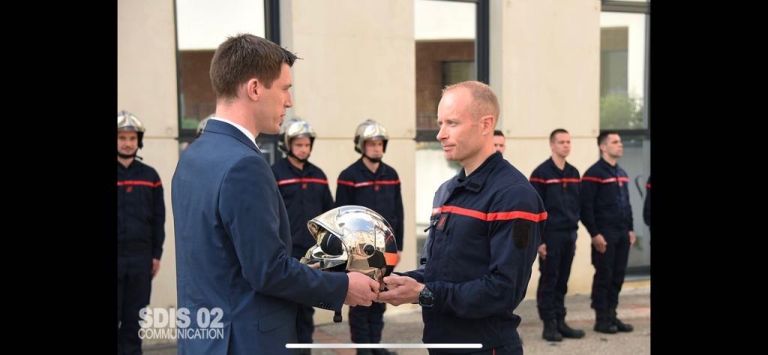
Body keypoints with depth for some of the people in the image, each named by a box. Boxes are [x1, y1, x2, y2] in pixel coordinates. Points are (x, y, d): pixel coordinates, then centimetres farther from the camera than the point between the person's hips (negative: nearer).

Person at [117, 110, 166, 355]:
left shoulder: (150, 176, 8)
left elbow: (158, 218, 10)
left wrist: (156, 254, 6)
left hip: (141, 256, 2)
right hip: (117, 255, -2)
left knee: (135, 319, 8)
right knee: (116, 318, 1)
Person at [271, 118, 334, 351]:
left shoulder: (318, 175, 12)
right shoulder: (274, 173, -5)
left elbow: (328, 212, 16)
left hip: (313, 252, 5)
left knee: (307, 306, 12)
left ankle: (304, 346, 22)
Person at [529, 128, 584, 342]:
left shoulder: (574, 173, 12)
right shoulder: (541, 173, -7)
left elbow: (576, 204, 17)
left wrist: (574, 233, 13)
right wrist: (538, 240, -12)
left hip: (569, 236, 6)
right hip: (551, 236, -6)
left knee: (562, 282, 11)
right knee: (548, 281, 1)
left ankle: (560, 322, 19)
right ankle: (549, 325, 8)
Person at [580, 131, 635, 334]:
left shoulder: (621, 173, 17)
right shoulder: (594, 173, -9)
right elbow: (585, 207, -15)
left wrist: (630, 229, 13)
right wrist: (594, 234, -17)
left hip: (622, 234, 7)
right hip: (605, 235, -7)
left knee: (618, 277, 10)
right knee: (604, 276, -1)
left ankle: (612, 316, 19)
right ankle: (601, 319, 7)